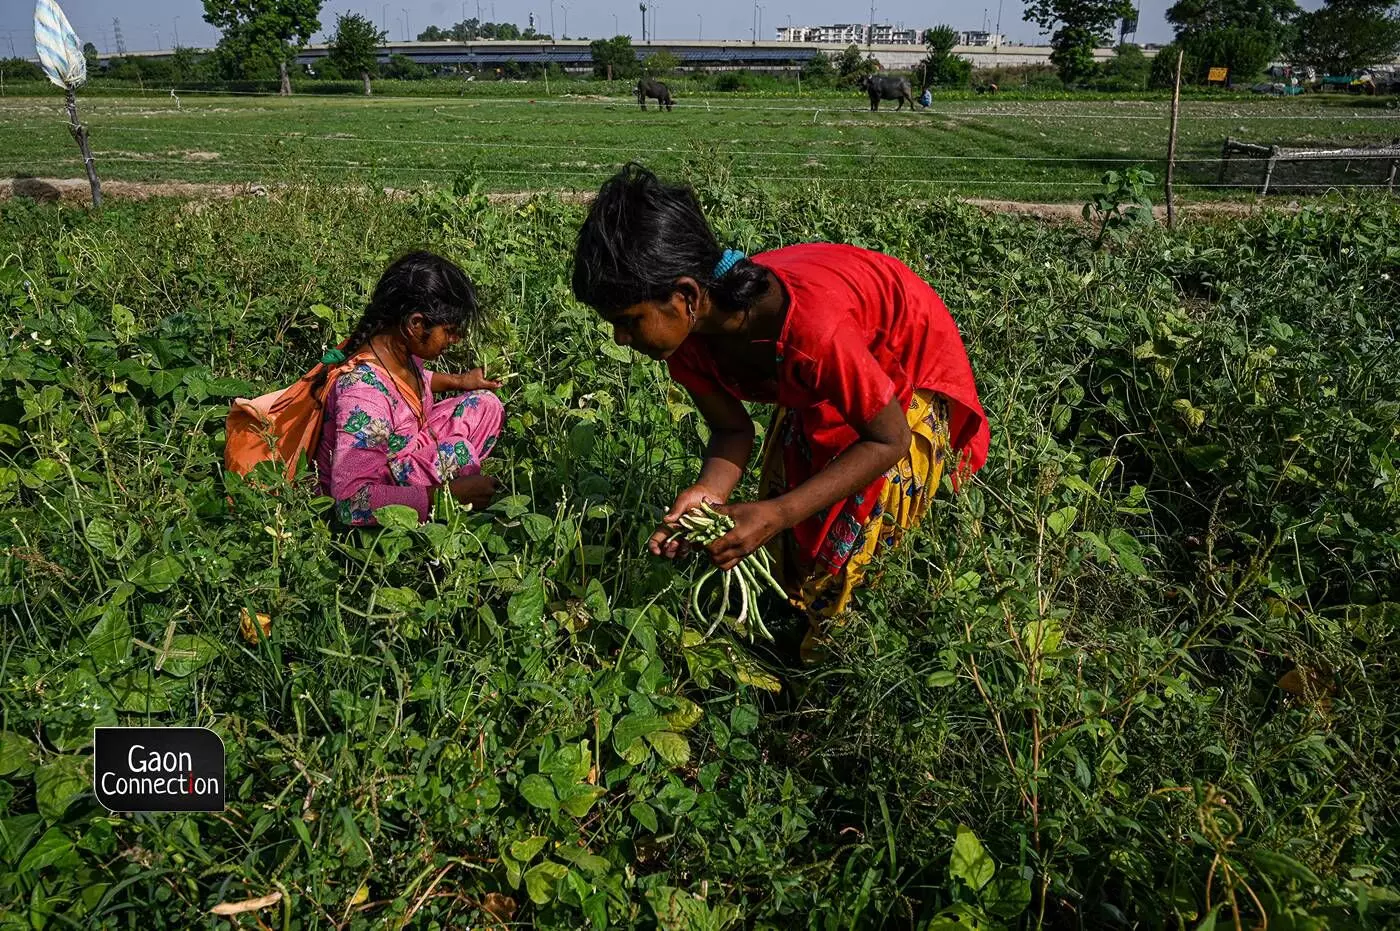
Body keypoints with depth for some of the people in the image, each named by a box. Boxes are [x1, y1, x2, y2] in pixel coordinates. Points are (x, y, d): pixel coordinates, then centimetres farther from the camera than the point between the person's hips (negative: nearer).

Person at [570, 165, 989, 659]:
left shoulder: (810, 326, -44)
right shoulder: (684, 335, -23)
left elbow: (889, 439, -30)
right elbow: (733, 431, -8)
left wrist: (778, 514, -37)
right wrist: (708, 493, -31)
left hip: (909, 372, -6)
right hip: (816, 390, 6)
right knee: (779, 540, 4)